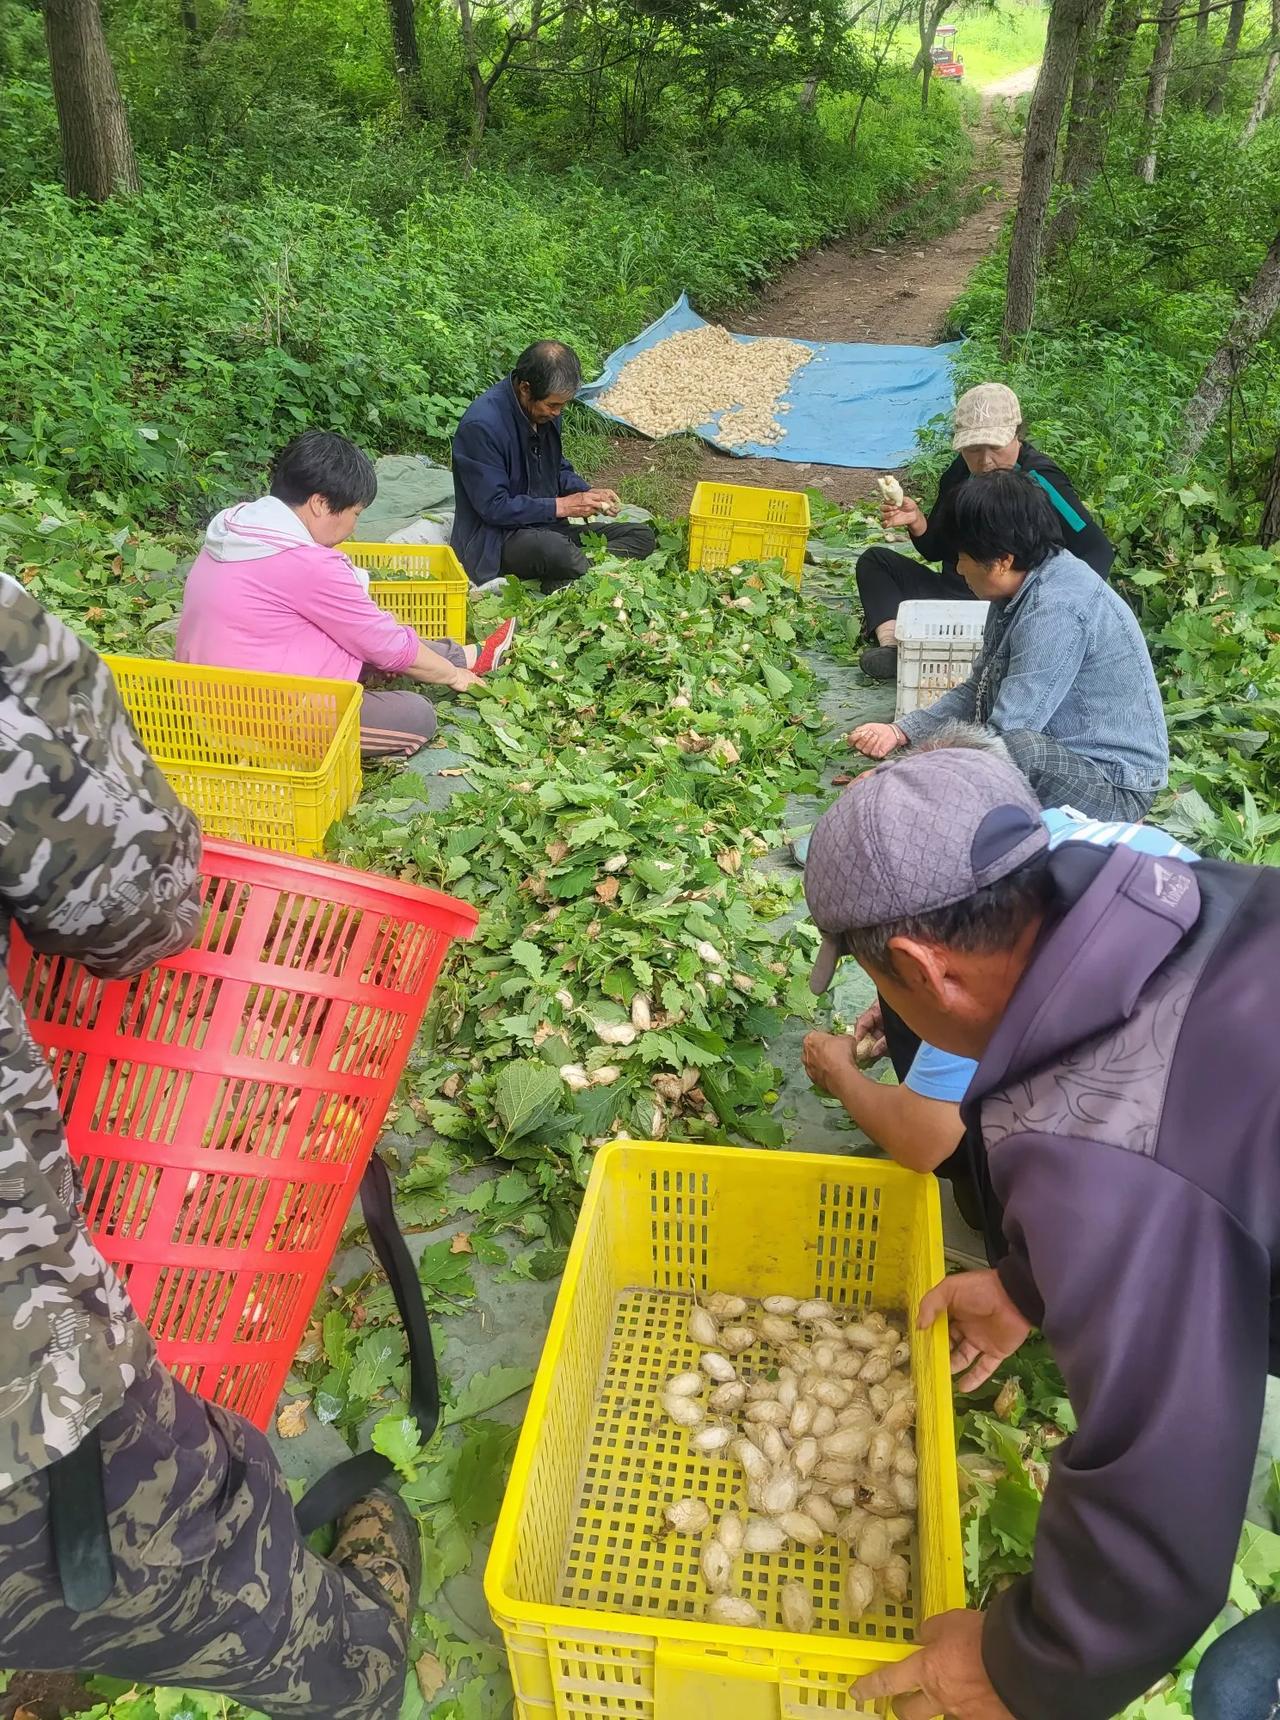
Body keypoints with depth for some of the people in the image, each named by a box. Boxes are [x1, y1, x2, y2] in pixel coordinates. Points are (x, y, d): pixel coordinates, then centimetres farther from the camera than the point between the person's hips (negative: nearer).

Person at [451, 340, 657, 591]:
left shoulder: (547, 411, 6)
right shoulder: (481, 425, -20)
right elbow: (493, 507, -21)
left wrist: (588, 493, 0)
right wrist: (561, 506, -19)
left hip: (547, 528, 9)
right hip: (497, 540, -9)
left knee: (643, 537, -4)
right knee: (557, 551, -43)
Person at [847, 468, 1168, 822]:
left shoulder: (1055, 610, -26)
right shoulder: (1024, 588, 4)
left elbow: (1007, 741, -27)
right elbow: (978, 690, 13)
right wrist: (900, 731, 0)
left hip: (1115, 785, -9)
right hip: (1057, 757, 10)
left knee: (1021, 749, -38)